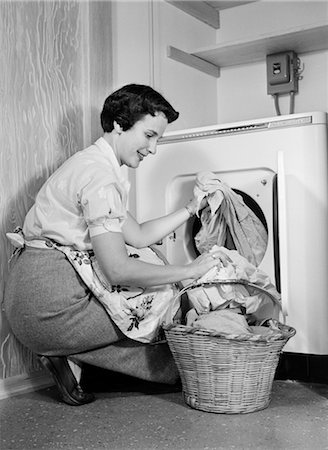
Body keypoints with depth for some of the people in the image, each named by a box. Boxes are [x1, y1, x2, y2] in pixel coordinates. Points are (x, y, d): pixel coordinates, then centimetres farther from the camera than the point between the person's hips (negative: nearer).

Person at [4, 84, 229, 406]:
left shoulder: (92, 163, 15)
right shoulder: (99, 174, -17)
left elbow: (138, 236, 14)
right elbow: (117, 269, -23)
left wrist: (191, 208, 10)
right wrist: (190, 271, -14)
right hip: (47, 305, -10)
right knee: (163, 297, -1)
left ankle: (71, 354, 7)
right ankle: (72, 356, 5)